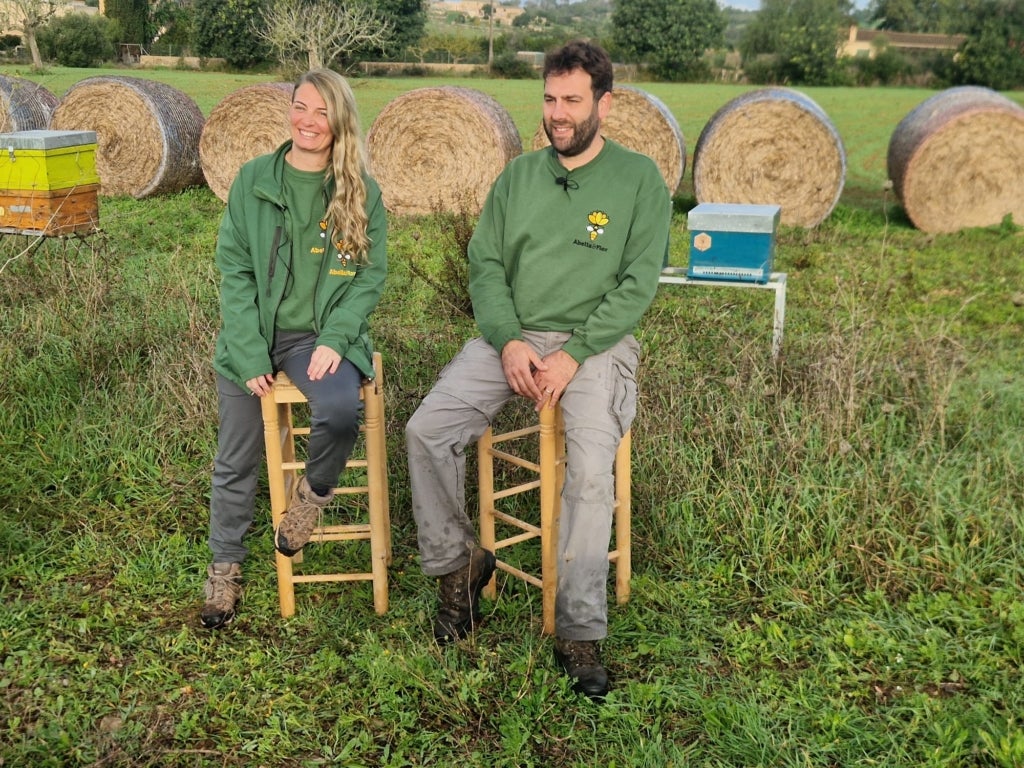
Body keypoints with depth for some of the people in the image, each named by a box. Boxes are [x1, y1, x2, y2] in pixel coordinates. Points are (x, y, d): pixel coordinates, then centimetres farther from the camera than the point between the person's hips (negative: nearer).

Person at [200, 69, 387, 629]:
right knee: (236, 461, 5)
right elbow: (234, 269, -1)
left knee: (342, 409, -32)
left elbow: (371, 273, -1)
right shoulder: (252, 181, 1)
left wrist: (335, 339, -15)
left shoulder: (362, 192, 0)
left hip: (320, 336, -1)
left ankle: (313, 491, 1)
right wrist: (249, 353, -11)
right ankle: (225, 567, 28)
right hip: (253, 336, 1)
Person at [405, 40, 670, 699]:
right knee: (427, 429, -16)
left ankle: (580, 634, -12)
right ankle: (458, 563, 6)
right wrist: (509, 341, -11)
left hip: (596, 343, -4)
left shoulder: (639, 178, 1)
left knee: (592, 469, -27)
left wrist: (572, 355, -16)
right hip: (512, 336, 4)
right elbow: (485, 265, 7)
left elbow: (638, 283, -6)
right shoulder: (519, 175, 12)